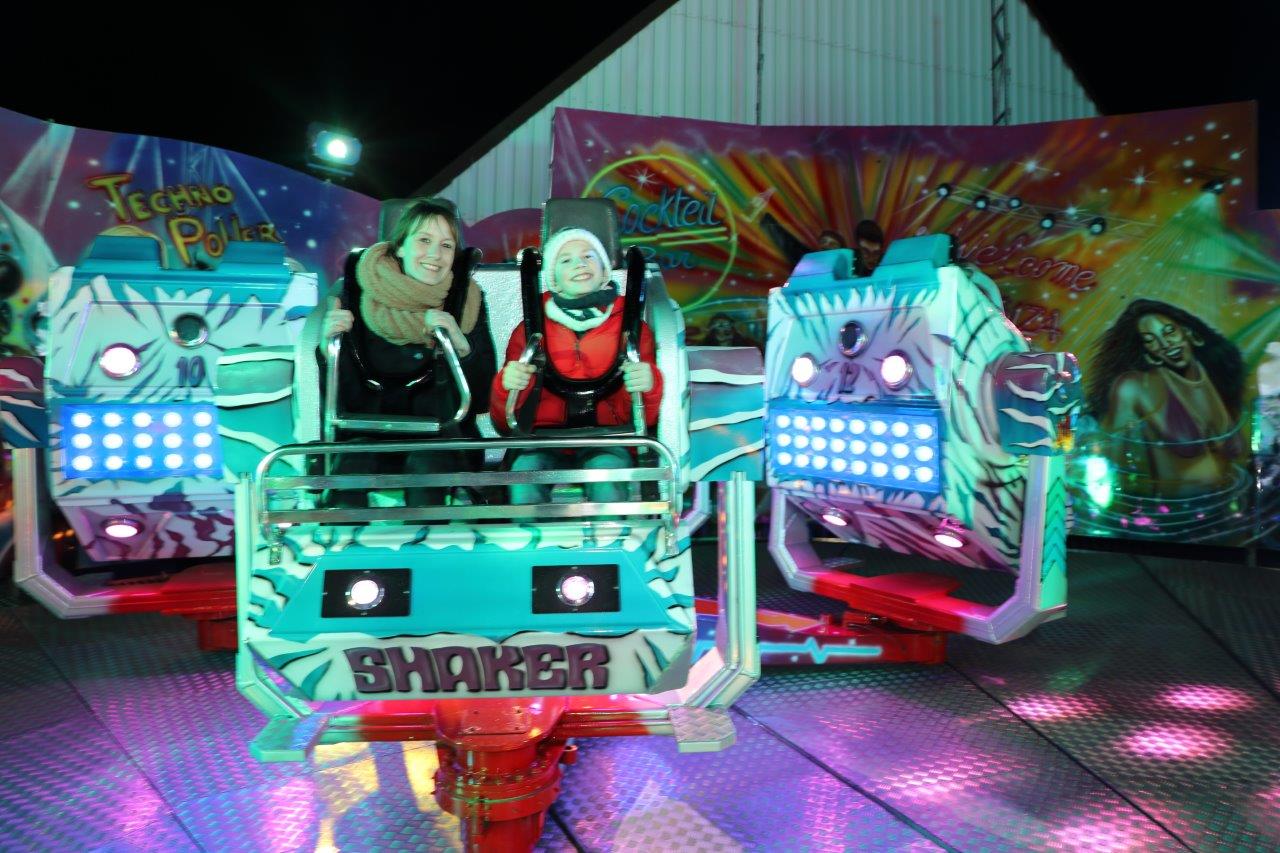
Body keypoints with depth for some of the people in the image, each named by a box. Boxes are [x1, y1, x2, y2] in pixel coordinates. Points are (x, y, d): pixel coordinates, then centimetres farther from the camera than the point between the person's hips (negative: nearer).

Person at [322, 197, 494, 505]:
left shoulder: (467, 301, -2)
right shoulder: (358, 294, -3)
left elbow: (482, 399, -5)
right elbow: (346, 399, -2)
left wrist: (462, 347, -21)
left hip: (439, 441, 0)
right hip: (369, 437, 1)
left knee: (426, 465, -32)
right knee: (352, 465, -30)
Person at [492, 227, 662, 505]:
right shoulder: (529, 330, 12)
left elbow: (648, 419, 6)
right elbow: (504, 424, 10)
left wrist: (648, 386, -15)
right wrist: (506, 386, -11)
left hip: (608, 439, 0)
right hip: (547, 437, 1)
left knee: (605, 472, -34)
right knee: (524, 471, -32)